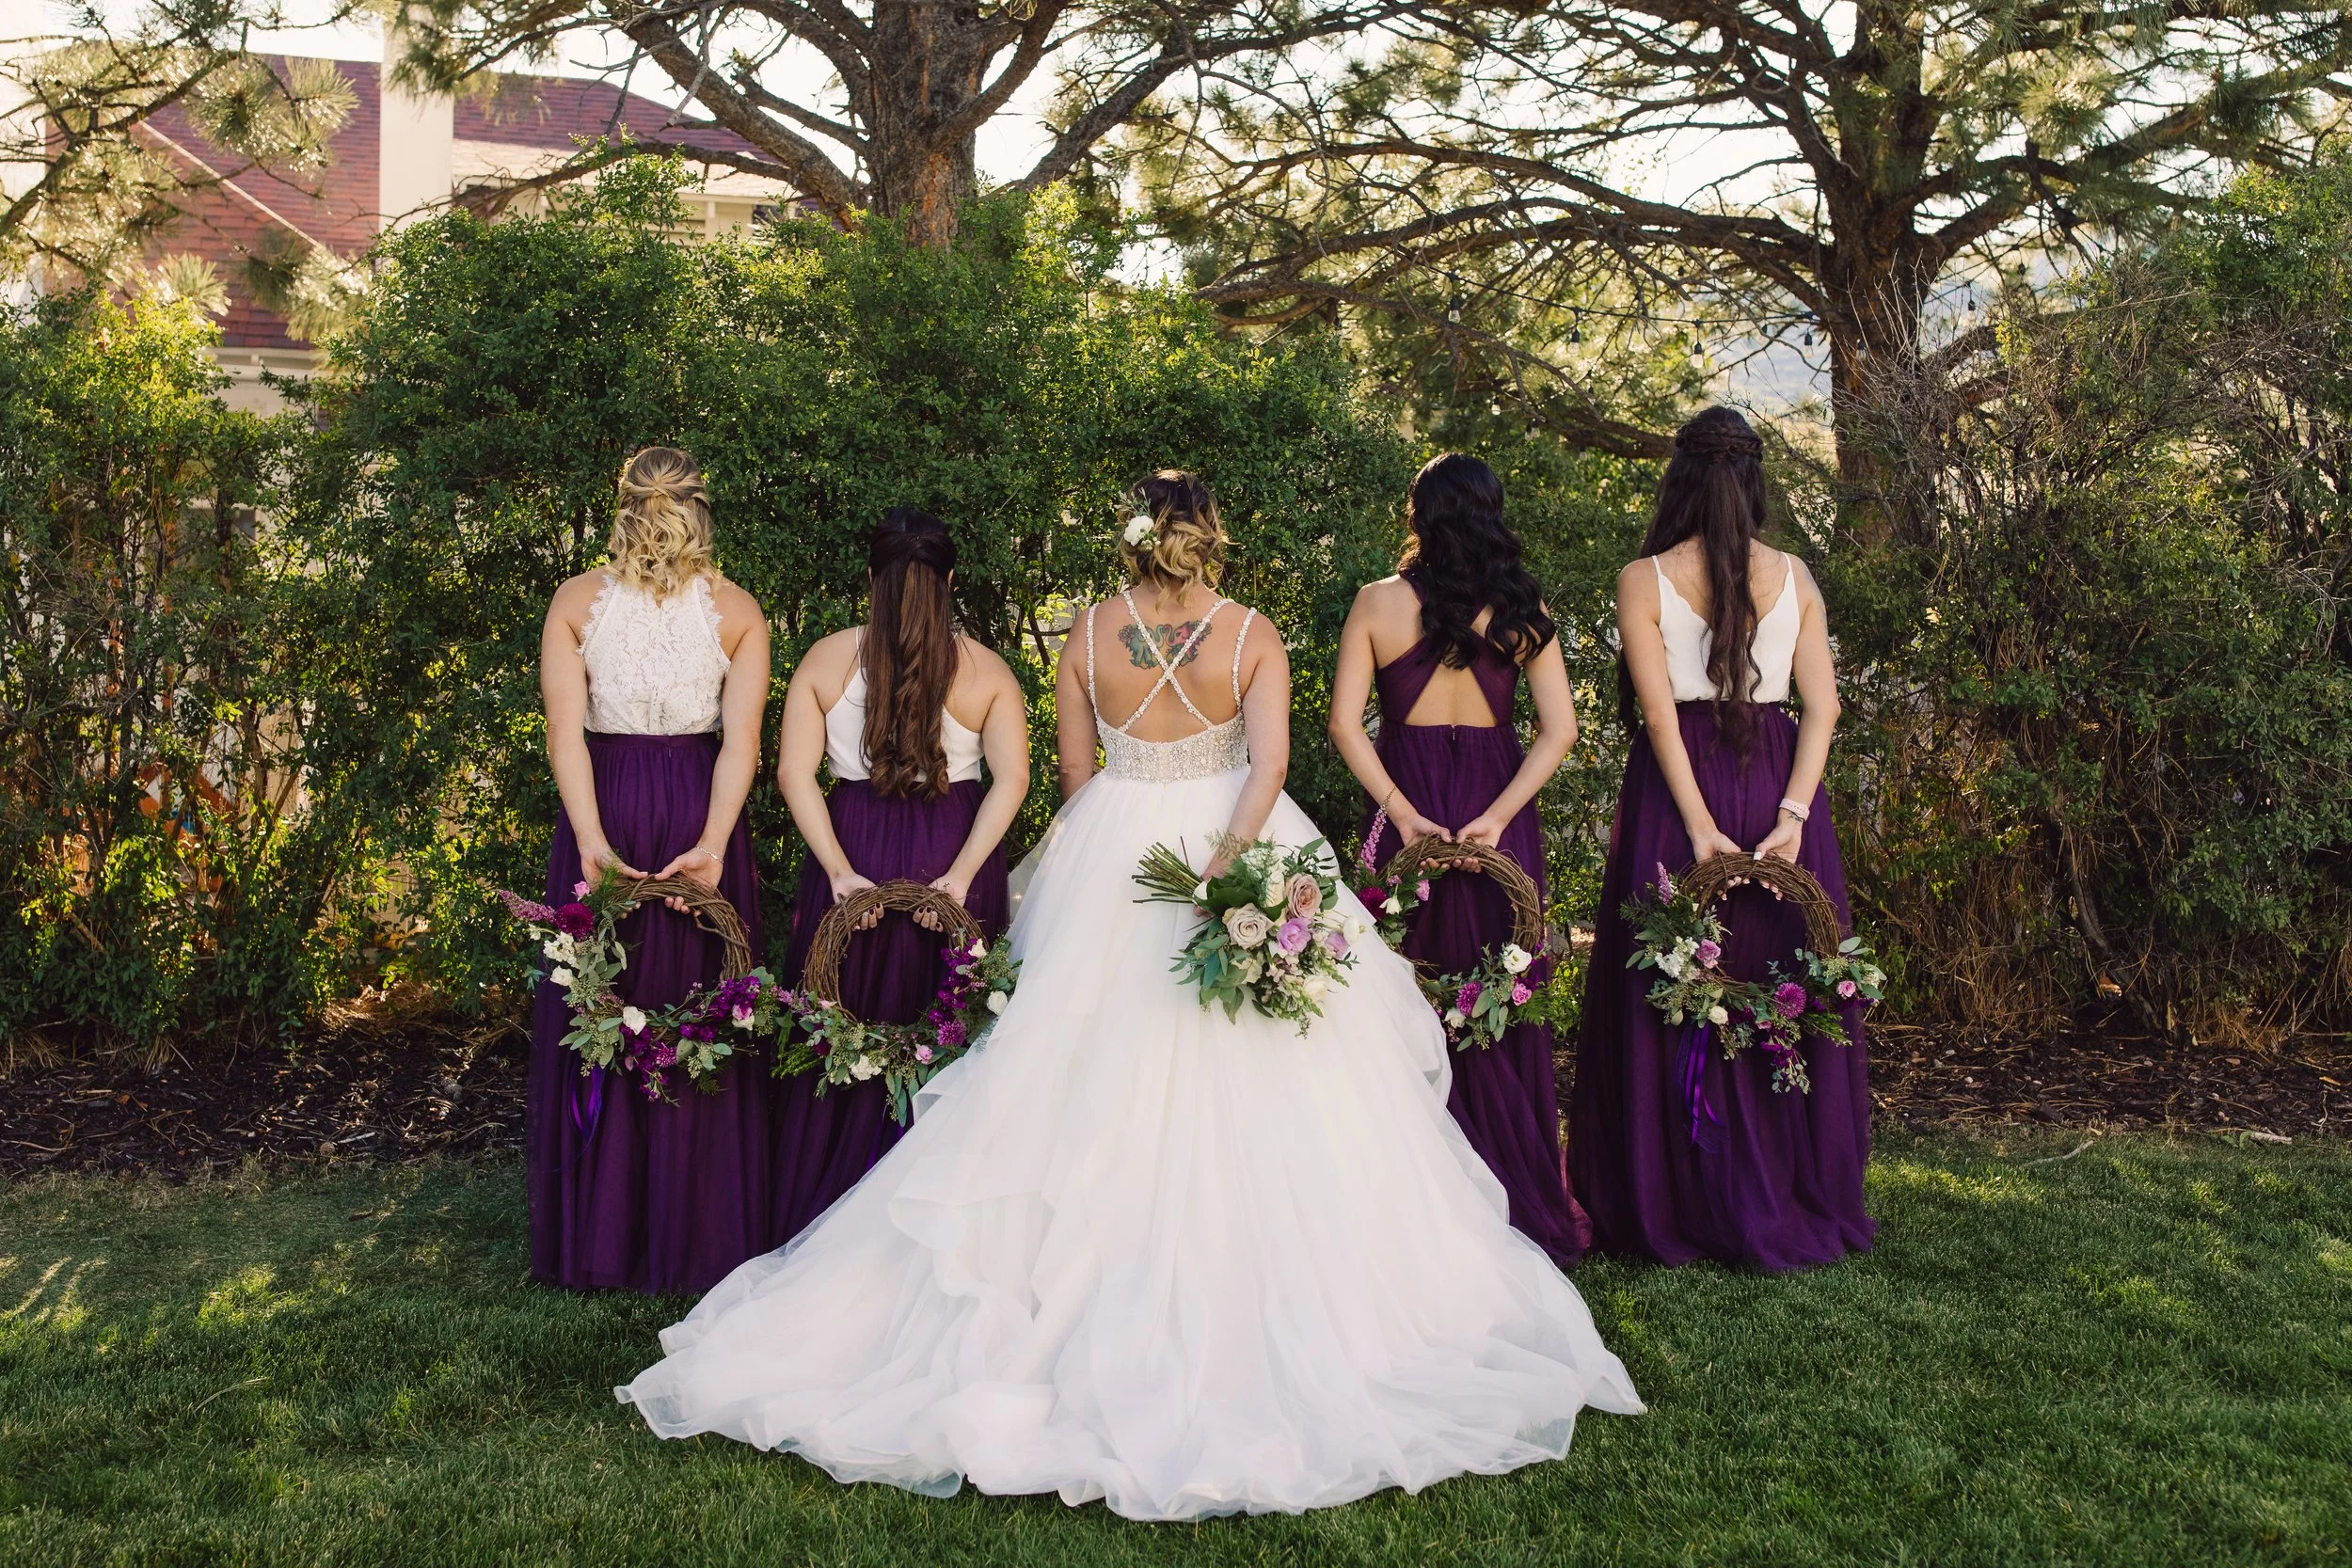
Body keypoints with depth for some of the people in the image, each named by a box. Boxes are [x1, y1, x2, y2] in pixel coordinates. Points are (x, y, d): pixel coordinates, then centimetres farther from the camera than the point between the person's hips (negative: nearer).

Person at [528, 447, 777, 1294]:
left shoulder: (575, 600, 0)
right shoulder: (738, 610, -1)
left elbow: (565, 731, -12)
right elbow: (742, 741, -13)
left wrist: (593, 841, -18)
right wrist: (713, 844, -19)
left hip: (603, 813, 0)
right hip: (700, 815, 0)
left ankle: (595, 1236, 16)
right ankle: (699, 1233, 13)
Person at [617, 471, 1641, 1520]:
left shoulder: (1088, 634, -3)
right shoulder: (1253, 635, -6)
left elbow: (1074, 775, 3)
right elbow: (1270, 762, -19)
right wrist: (1228, 856, -25)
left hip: (1114, 856, 1)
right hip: (1235, 839, -1)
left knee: (1101, 1078, 9)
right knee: (1249, 1091, 6)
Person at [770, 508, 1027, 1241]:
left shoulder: (826, 659, 0)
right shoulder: (986, 670, -2)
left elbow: (795, 774, -7)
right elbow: (1011, 780, -12)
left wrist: (840, 871, -11)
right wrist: (961, 874, -16)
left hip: (852, 850, 1)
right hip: (954, 852, -1)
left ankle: (825, 1207, 23)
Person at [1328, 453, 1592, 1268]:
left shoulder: (1378, 603, -2)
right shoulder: (1521, 608, 0)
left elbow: (1345, 722, -8)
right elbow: (1559, 726, -6)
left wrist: (1402, 813, -10)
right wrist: (1498, 815, -11)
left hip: (1408, 810, -1)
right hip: (1496, 803, 1)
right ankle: (1522, 1196, 19)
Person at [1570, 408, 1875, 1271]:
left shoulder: (1644, 580, -5)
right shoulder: (1794, 577, 3)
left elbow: (1659, 713, -12)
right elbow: (1822, 705, -4)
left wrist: (1700, 827, -14)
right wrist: (1791, 816, -10)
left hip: (1678, 787, -3)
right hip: (1779, 783, 3)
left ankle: (1684, 1211, 11)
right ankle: (1790, 1207, 19)